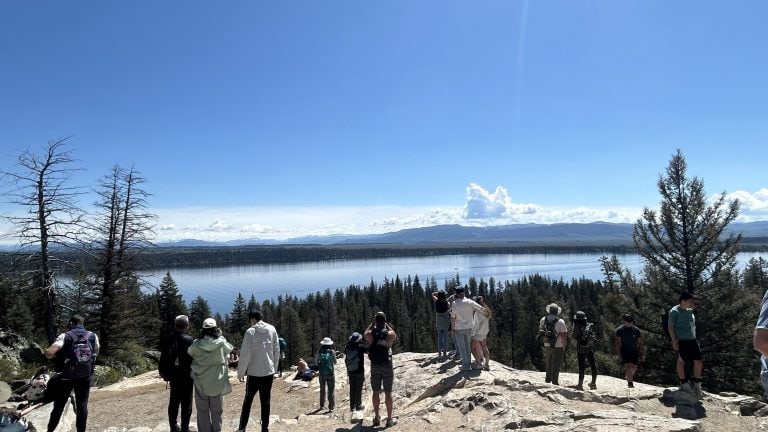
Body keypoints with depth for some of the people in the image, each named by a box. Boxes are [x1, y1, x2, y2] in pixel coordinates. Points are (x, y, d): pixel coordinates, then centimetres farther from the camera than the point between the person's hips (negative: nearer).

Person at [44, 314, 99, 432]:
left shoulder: (65, 336, -7)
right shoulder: (93, 336, 4)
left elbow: (49, 353, -20)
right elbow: (96, 353, 18)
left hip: (67, 376, -2)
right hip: (85, 377, 2)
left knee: (59, 406, 14)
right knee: (82, 405, 10)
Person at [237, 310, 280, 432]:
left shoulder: (250, 331, -11)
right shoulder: (272, 329, 1)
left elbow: (245, 354, -13)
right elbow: (277, 350, 6)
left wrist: (240, 372, -4)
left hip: (254, 373, -3)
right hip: (269, 372, 3)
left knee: (248, 400, 13)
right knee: (265, 401, 10)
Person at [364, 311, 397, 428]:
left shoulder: (370, 334, -9)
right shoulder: (390, 334, -11)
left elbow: (365, 334, 16)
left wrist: (372, 324, 21)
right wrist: (387, 325, 19)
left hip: (375, 366, 2)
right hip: (387, 366, -1)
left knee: (376, 392, 11)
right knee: (388, 393, 5)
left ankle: (377, 418, 18)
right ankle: (389, 419, 9)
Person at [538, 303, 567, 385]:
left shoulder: (543, 319, -2)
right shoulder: (560, 322, -16)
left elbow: (540, 330, 12)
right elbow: (563, 336, -15)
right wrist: (564, 346, -2)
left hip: (547, 346, 4)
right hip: (557, 347, -4)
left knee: (548, 365, 20)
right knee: (556, 366, 7)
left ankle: (547, 380, 30)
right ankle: (555, 382, 12)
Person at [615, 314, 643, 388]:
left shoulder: (636, 330, -1)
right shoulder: (619, 330, -8)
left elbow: (640, 342, 4)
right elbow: (618, 343, -9)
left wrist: (642, 353, -1)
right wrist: (619, 354, -15)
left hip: (634, 351, 3)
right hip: (624, 351, -3)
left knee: (634, 367, 5)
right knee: (628, 366, -17)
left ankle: (629, 376, 35)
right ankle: (630, 382, -10)